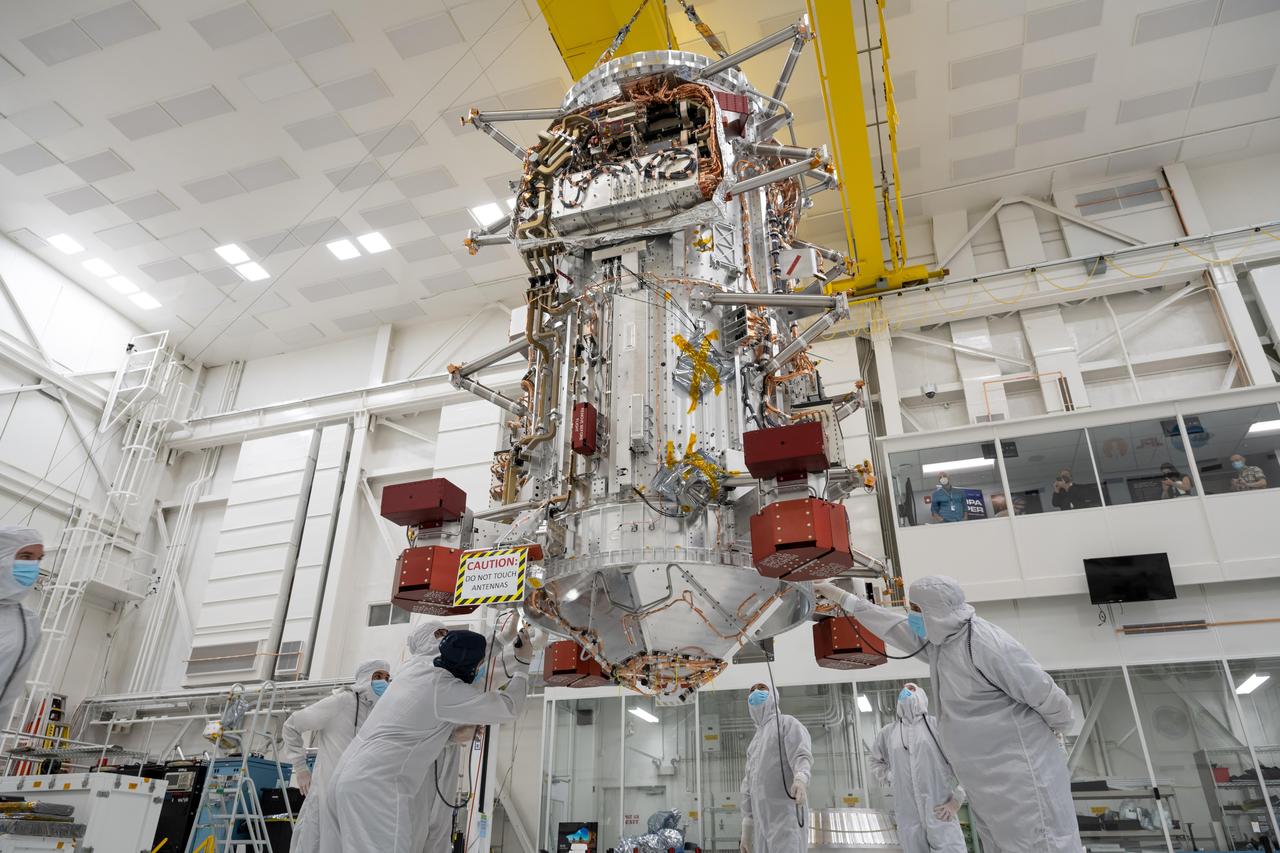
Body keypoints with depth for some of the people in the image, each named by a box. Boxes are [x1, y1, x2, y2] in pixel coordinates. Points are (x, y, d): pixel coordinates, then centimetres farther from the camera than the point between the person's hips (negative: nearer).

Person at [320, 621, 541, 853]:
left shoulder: (420, 661, 7)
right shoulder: (448, 692, -15)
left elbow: (426, 630, 32)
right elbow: (509, 708, -6)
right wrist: (523, 663, 6)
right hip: (375, 788, -9)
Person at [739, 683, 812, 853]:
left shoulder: (787, 723, 5)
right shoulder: (755, 741, 29)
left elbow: (802, 756, -15)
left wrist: (801, 779, -38)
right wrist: (746, 829, 20)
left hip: (787, 817, -8)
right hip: (763, 823, 8)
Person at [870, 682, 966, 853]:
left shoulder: (938, 725, 2)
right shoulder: (888, 732, 12)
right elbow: (876, 761, 29)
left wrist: (956, 800, -5)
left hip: (939, 812, -3)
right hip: (908, 815, 3)